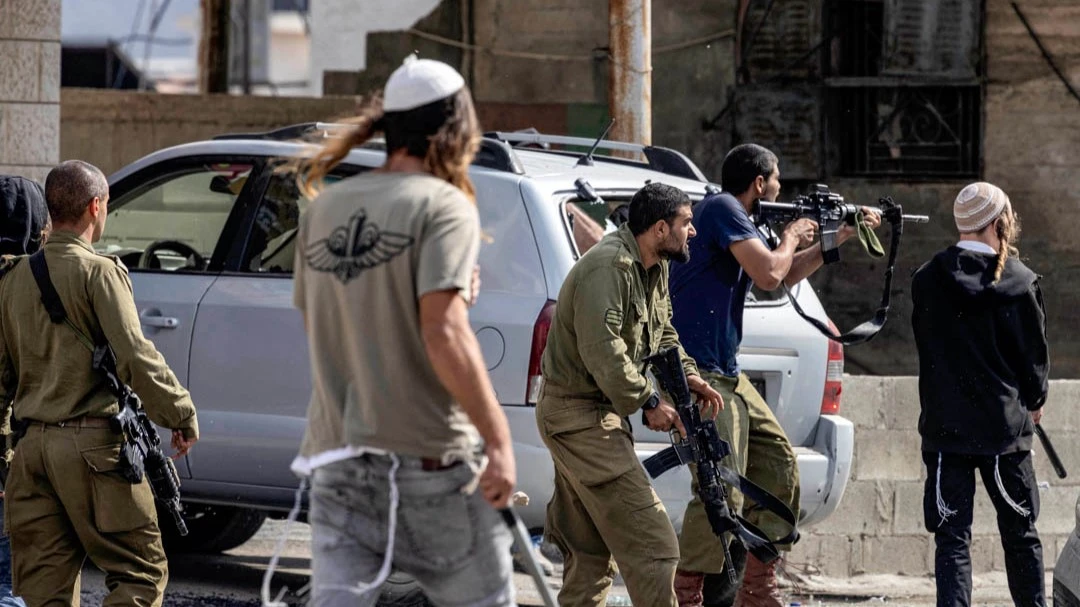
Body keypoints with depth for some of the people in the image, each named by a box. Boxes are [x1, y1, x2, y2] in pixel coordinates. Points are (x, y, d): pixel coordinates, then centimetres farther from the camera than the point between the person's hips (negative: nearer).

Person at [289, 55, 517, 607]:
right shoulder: (443, 205, -9)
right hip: (429, 453, -5)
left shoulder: (324, 209, 11)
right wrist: (498, 438, -19)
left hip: (338, 453, 5)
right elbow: (443, 334, -20)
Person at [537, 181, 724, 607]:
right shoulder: (609, 268, -21)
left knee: (591, 552, 14)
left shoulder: (654, 268, 12)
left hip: (599, 413, 11)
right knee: (651, 544, -14)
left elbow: (662, 333, 22)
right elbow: (603, 350, -27)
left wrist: (687, 376, 4)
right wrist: (649, 402, -22)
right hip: (578, 415, -11)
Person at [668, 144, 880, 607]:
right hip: (697, 373, -11)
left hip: (726, 374, 11)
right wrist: (792, 237, -1)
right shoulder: (721, 209, -11)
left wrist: (840, 237, 28)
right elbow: (769, 274, -20)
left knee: (777, 465, 14)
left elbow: (787, 275, 32)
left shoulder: (737, 219, 20)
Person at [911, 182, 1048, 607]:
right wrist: (1034, 400, 21)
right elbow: (1035, 353, 1)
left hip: (945, 425, 1)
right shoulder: (1019, 283, -8)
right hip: (1005, 424, -1)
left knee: (952, 537, 1)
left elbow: (926, 345, 8)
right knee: (1021, 534, 13)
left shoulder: (927, 281, -1)